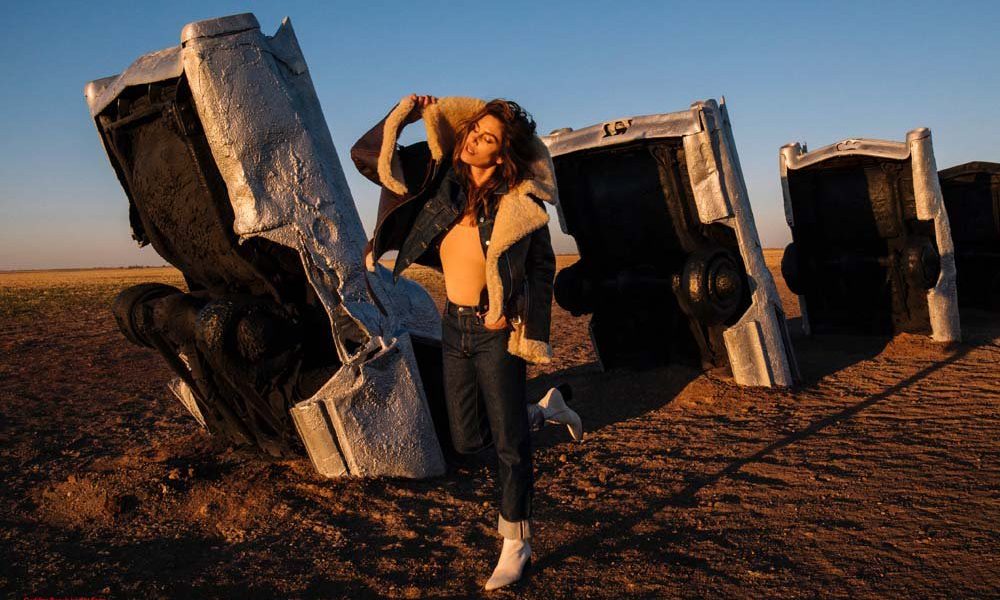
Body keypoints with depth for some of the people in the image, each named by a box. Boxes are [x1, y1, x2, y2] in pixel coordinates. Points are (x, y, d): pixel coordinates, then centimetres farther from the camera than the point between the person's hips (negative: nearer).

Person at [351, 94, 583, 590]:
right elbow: (367, 157, 3)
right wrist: (403, 115, -7)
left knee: (508, 441, 2)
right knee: (467, 438, 14)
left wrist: (516, 312, -10)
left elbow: (543, 265, -1)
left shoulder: (518, 201, -11)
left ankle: (517, 544, 20)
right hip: (454, 325, 5)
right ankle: (548, 408, 37)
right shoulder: (438, 178, 0)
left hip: (494, 329, -5)